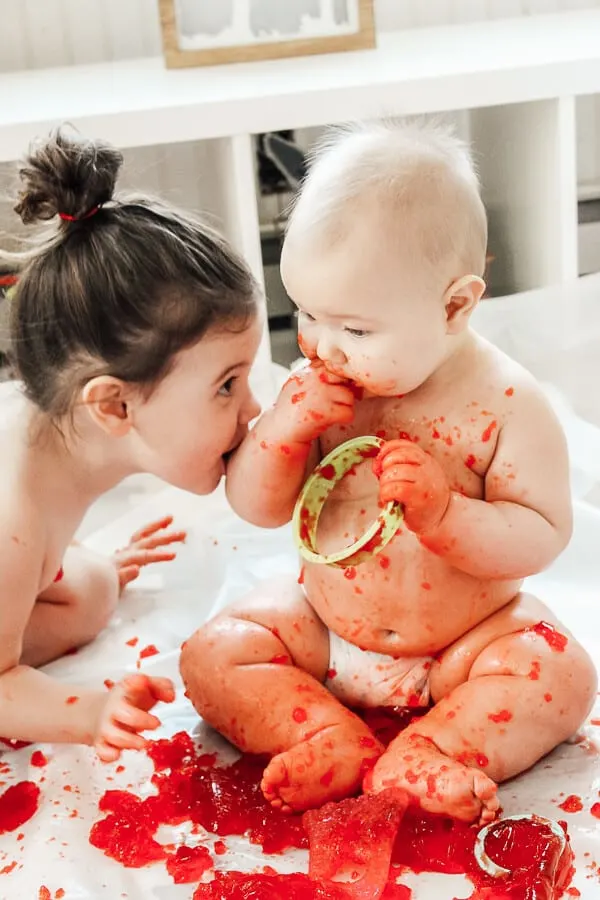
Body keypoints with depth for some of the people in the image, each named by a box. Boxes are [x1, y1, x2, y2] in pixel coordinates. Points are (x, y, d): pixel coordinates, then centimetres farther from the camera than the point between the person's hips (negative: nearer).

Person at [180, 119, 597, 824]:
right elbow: (255, 508, -6)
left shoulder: (506, 403, -18)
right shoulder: (318, 389, -10)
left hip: (467, 637, -2)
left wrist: (442, 512, -36)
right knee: (211, 658, -12)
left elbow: (542, 536, -18)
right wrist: (283, 428, -26)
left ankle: (413, 762, -28)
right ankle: (337, 741, -24)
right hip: (322, 626, 3)